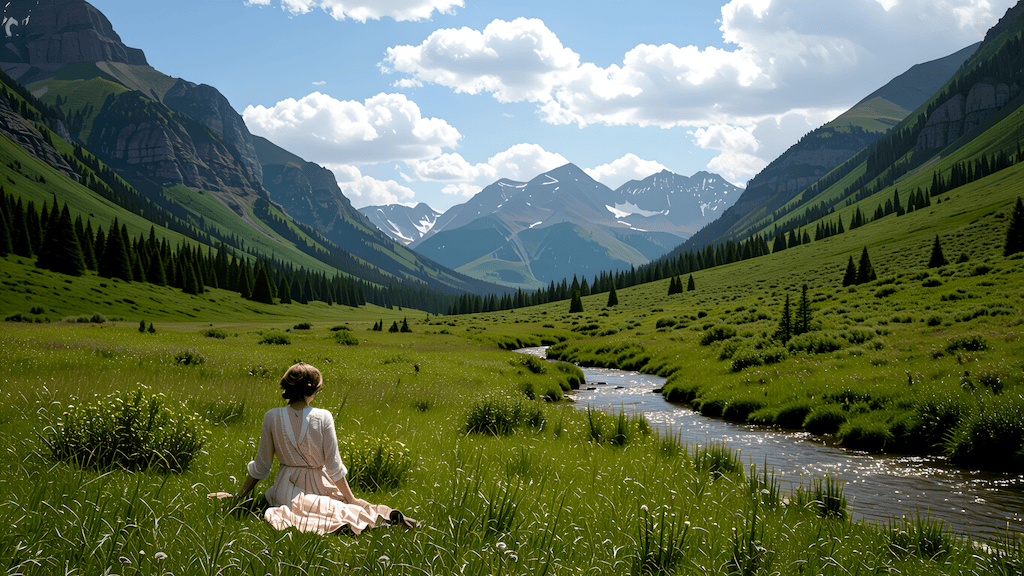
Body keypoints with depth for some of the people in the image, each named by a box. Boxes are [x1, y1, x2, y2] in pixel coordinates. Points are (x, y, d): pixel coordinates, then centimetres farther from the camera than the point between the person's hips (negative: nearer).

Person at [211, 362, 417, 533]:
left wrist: (239, 496, 13)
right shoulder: (323, 418, -11)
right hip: (318, 488, 0)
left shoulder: (272, 417, -6)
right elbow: (334, 466, -7)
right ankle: (387, 517, -24)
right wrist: (351, 499, 4)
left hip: (286, 492, 0)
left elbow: (261, 466, 0)